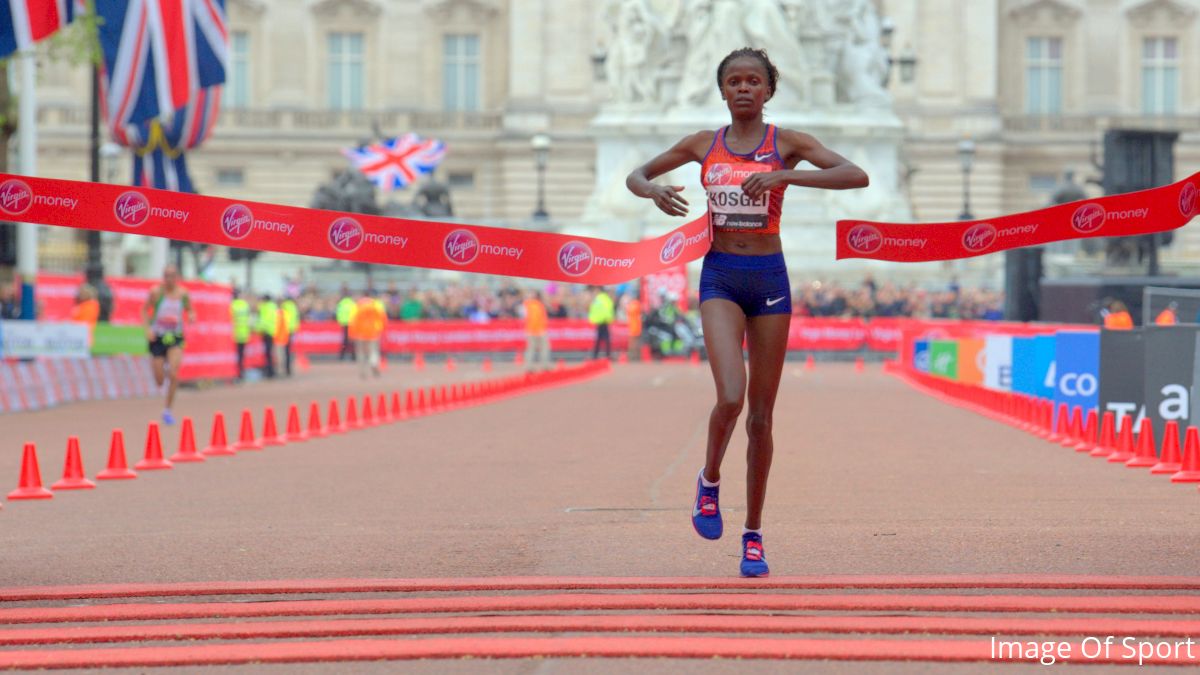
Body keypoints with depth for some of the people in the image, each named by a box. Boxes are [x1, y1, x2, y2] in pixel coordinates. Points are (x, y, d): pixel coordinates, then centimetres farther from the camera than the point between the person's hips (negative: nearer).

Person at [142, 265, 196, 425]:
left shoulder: (183, 294, -1)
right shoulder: (156, 292, -6)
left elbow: (189, 310, 14)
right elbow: (144, 310, 3)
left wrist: (191, 316, -9)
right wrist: (147, 328, -11)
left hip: (175, 337, 0)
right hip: (158, 338, 0)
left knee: (173, 374, -21)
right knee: (159, 381, 2)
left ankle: (168, 410, -7)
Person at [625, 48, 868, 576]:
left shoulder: (786, 143, 1)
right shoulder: (704, 145, 6)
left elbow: (857, 176, -12)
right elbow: (635, 176, 17)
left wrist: (783, 175, -22)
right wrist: (655, 192, -7)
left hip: (769, 279, 0)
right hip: (720, 278, 0)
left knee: (761, 415, 4)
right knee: (730, 397, -21)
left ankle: (753, 536, 15)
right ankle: (709, 481, 8)